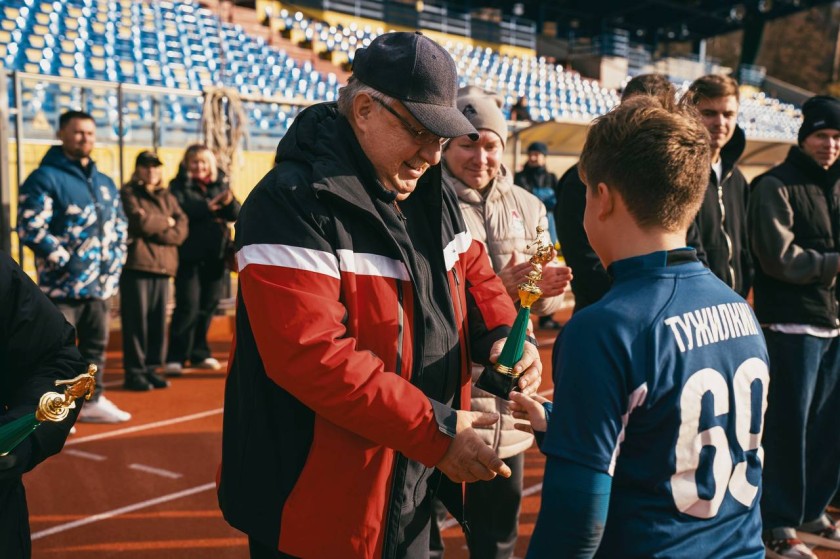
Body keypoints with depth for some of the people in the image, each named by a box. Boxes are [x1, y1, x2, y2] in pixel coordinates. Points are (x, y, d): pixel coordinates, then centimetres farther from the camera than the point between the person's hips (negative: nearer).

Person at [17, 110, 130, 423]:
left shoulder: (104, 183, 16)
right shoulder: (44, 178, -7)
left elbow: (119, 224, 23)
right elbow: (30, 227, -15)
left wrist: (115, 260, 9)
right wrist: (64, 261, -15)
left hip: (100, 283, 7)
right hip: (64, 284, -7)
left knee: (96, 346, 16)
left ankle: (93, 401, 28)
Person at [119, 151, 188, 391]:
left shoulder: (168, 198, 18)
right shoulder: (128, 194, 4)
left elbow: (180, 231, 5)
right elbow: (139, 221, -14)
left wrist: (153, 227, -10)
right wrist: (166, 222, 0)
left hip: (162, 266, 5)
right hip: (136, 265, -5)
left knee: (158, 322, 6)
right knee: (136, 321, -3)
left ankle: (151, 368, 16)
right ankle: (134, 372, 4)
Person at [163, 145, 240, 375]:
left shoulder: (220, 184, 12)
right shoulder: (179, 186, 1)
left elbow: (235, 215, 2)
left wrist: (229, 202, -18)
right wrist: (205, 207, -27)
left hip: (215, 256, 4)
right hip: (189, 256, -4)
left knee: (208, 306, 9)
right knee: (188, 307, -8)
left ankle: (199, 354, 20)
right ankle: (175, 357, -2)